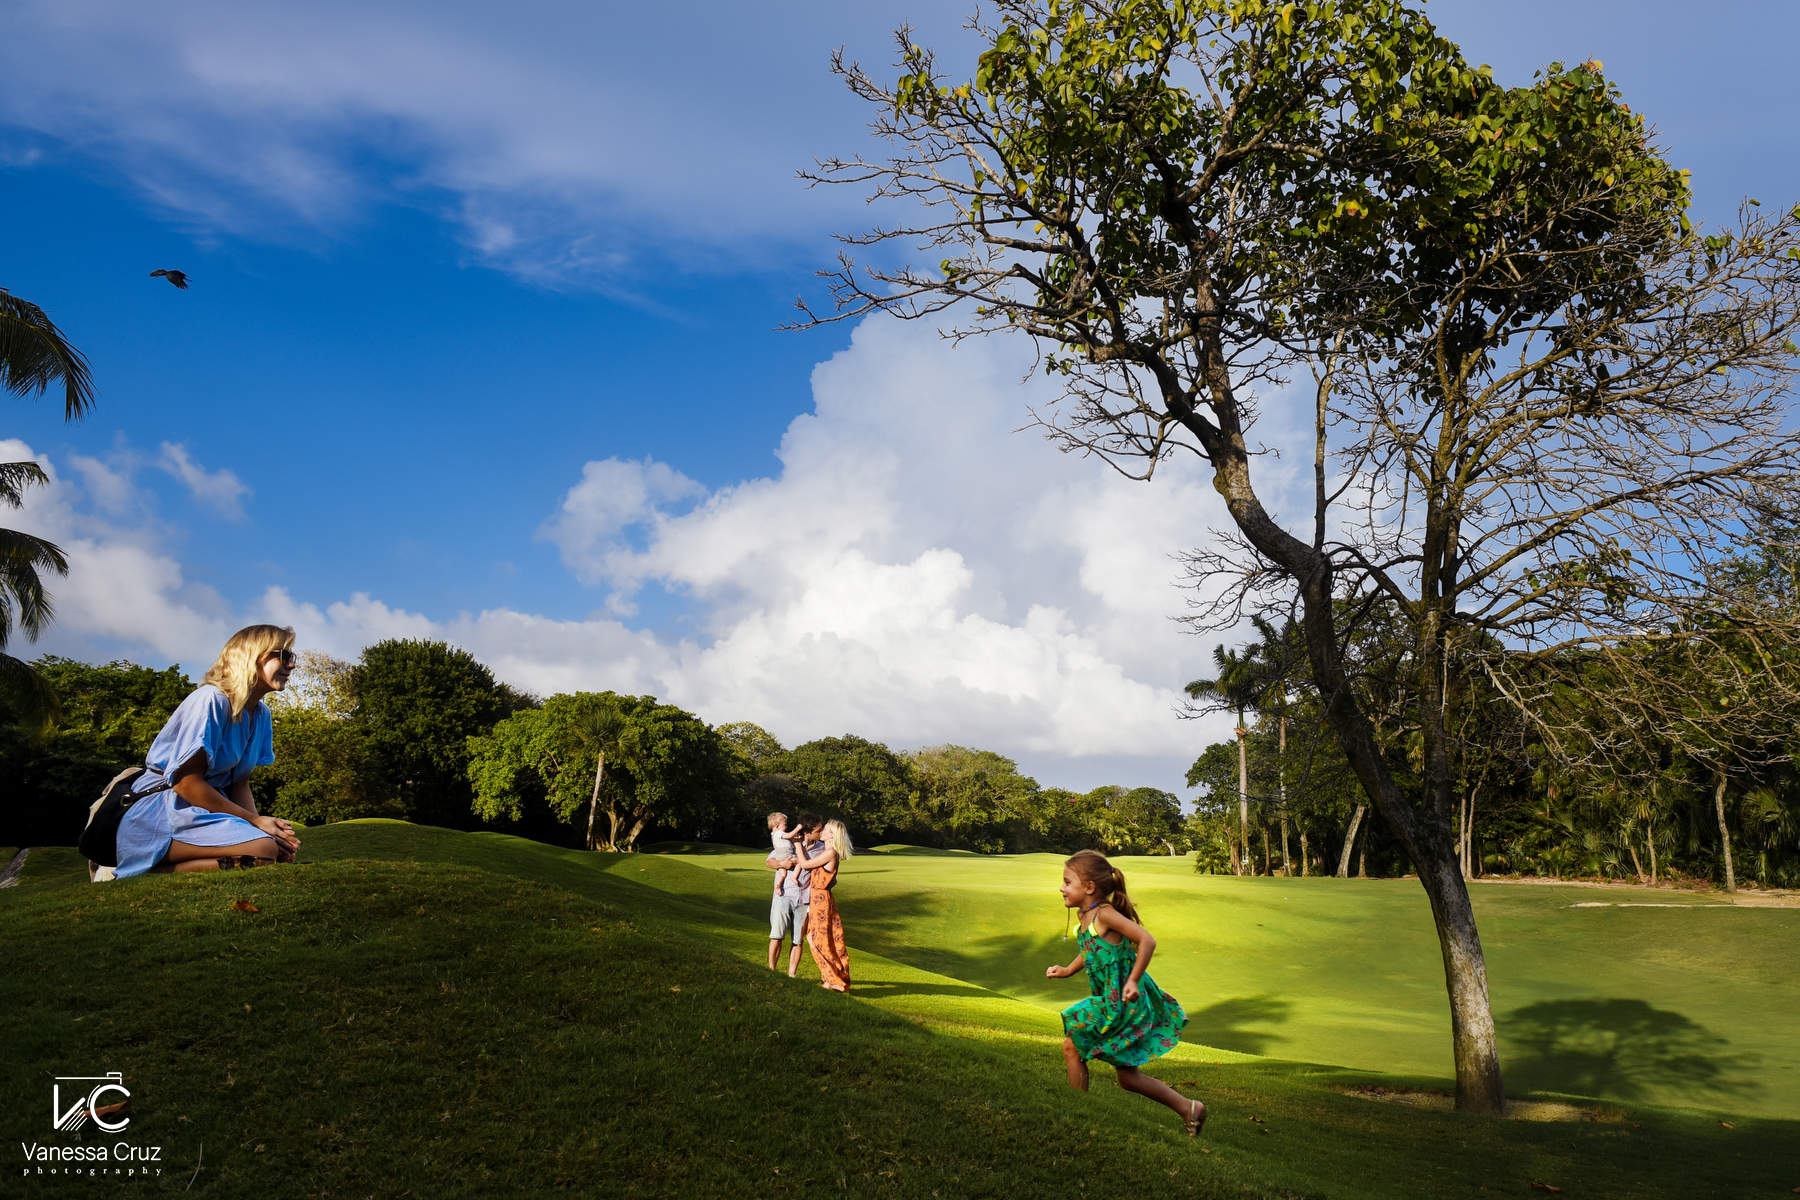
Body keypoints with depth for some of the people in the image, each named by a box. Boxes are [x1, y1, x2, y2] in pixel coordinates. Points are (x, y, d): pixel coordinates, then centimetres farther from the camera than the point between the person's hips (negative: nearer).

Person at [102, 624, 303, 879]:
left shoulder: (261, 715, 11)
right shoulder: (211, 700, -15)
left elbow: (240, 783, 9)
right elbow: (186, 781, -18)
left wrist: (264, 825, -10)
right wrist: (254, 821, -16)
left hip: (209, 805, 9)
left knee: (286, 852, -7)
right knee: (263, 849, -30)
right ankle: (150, 871, -18)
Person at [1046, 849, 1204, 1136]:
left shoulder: (1104, 914, -19)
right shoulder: (1085, 918, 7)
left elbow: (1147, 941, -26)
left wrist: (1133, 980, -24)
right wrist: (1067, 970, 15)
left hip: (1122, 1002, -9)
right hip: (1112, 1001, 9)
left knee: (1071, 1046, -6)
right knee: (1128, 1078, 13)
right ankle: (1188, 1108, 23)